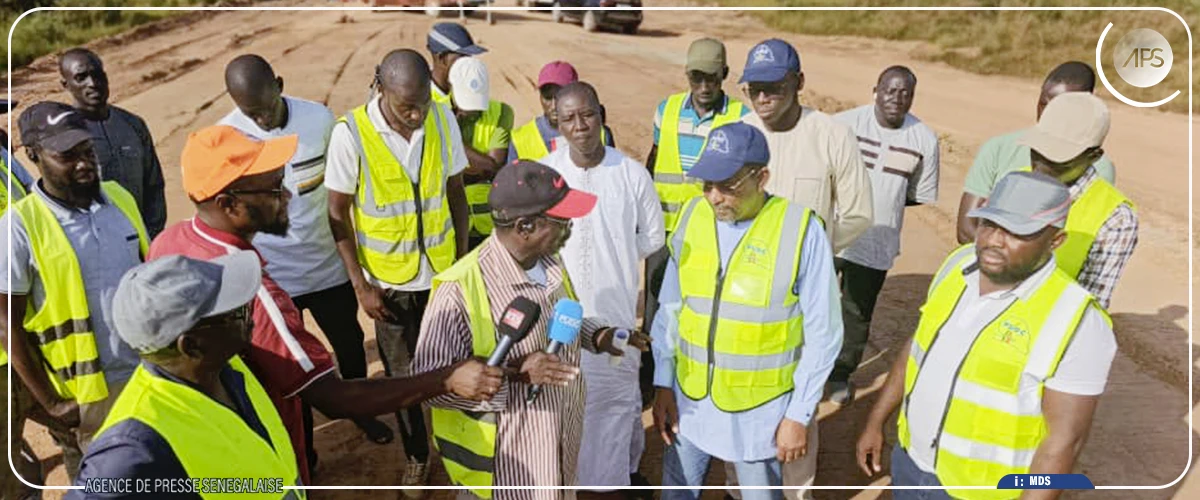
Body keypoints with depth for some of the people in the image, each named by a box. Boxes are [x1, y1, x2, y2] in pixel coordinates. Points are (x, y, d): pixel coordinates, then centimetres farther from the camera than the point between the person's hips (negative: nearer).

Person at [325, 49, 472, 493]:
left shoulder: (443, 119, -9)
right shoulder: (350, 133, -17)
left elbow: (456, 194, 2)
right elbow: (338, 214, -9)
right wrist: (360, 286, -9)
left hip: (442, 270, 2)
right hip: (388, 279, -2)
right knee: (402, 374, 13)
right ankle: (416, 455, 36)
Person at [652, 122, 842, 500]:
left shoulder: (800, 231, -17)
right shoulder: (692, 216, -5)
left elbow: (823, 335, -11)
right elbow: (670, 310, 3)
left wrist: (799, 414, -8)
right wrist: (663, 384, 3)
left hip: (761, 411, -3)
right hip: (690, 402, 4)